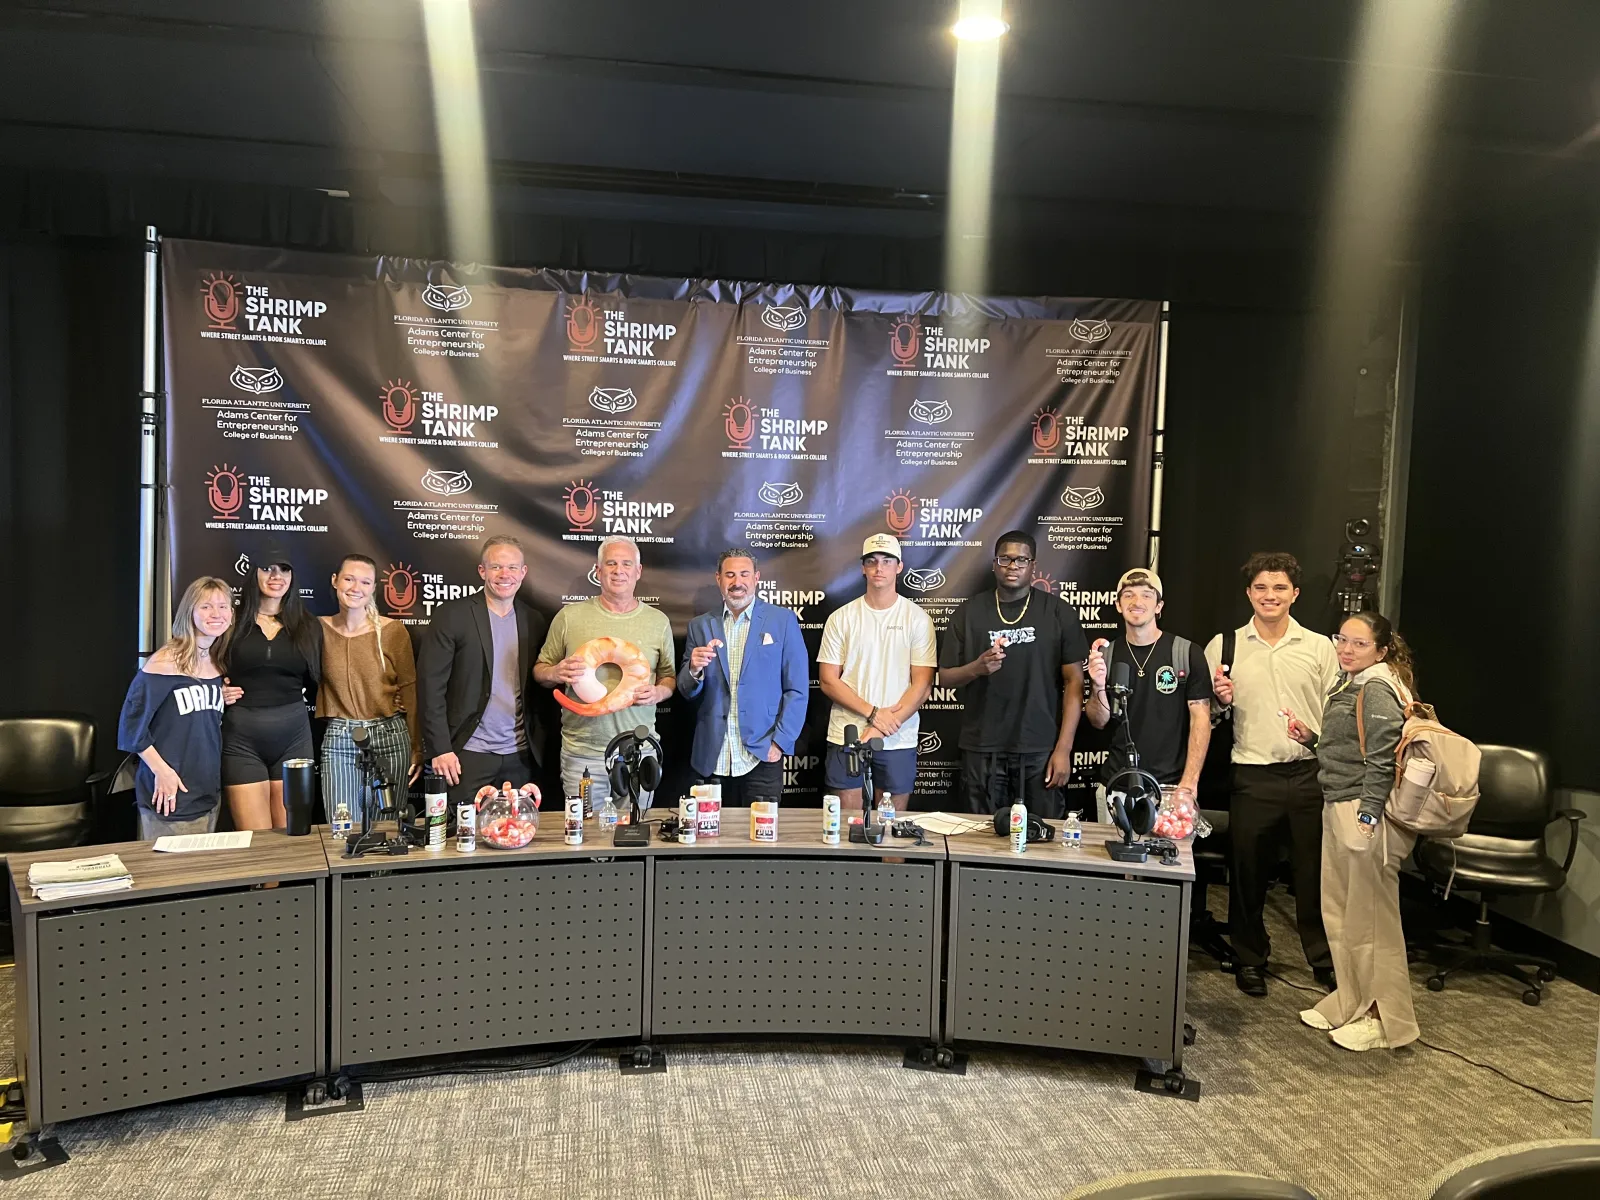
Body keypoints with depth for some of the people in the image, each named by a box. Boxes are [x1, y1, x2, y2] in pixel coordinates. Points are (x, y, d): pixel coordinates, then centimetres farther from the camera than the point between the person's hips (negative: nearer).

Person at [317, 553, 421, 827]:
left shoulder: (393, 630, -1)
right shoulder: (320, 629, 2)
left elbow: (409, 689, 2)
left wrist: (417, 747, 2)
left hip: (390, 738, -1)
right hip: (338, 741, 1)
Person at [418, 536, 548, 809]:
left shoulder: (533, 620, 8)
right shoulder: (451, 615, -4)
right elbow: (431, 685, -7)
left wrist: (541, 744, 5)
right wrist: (440, 749, -12)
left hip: (521, 756, 4)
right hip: (468, 754, -3)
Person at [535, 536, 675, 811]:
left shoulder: (658, 621, 6)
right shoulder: (569, 616, 2)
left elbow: (669, 676, 14)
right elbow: (540, 670, 9)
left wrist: (658, 692, -8)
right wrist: (556, 674, -13)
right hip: (582, 752, -1)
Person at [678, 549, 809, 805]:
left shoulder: (783, 620, 1)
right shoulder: (700, 625, 8)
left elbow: (797, 689, 0)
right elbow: (687, 692, 9)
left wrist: (780, 742, -8)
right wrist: (694, 669, -12)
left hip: (762, 755, -2)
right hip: (711, 759, 2)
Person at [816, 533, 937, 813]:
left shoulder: (917, 618, 1)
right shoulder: (841, 618, 3)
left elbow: (923, 684, -4)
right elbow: (828, 681, 0)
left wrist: (884, 727, -12)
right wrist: (874, 714, -12)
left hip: (898, 740, 0)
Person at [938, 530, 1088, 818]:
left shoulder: (1058, 613, 3)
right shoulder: (968, 613, 6)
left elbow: (1074, 682, 1)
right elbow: (944, 678, 7)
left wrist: (1063, 749, -6)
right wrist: (977, 668, -15)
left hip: (1041, 751, -1)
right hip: (982, 750, 1)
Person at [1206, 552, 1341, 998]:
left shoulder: (1319, 647, 6)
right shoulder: (1224, 646, 5)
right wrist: (1220, 699, -11)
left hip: (1309, 773, 0)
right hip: (1253, 776, 0)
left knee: (1314, 872, 7)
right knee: (1248, 872, 7)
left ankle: (1324, 960, 25)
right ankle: (1251, 959, 23)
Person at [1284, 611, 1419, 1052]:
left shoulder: (1379, 690, -13)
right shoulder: (1348, 685, 16)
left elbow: (1381, 760, -18)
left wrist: (1367, 818, -22)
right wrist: (1310, 738, 8)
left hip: (1365, 814, -10)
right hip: (1337, 808, 10)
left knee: (1370, 917, 0)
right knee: (1338, 911, 15)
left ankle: (1386, 1018, 13)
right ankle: (1351, 1001, 29)